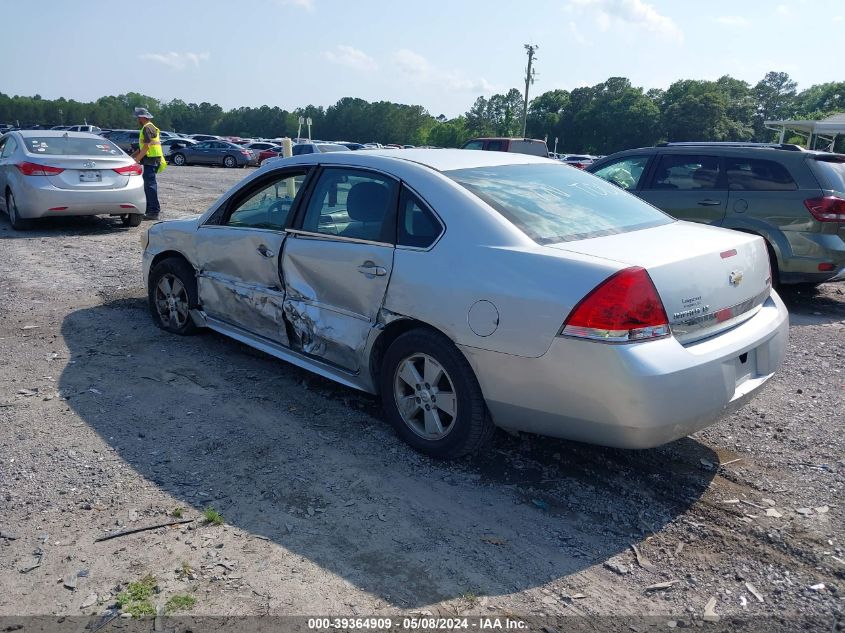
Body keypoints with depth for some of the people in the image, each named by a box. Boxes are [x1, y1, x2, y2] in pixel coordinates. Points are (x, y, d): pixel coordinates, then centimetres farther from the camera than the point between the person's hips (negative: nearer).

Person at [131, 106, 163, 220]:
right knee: (149, 185, 14)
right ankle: (150, 209, 20)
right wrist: (133, 155, 23)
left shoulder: (147, 128, -11)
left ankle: (154, 211, -12)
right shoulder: (150, 127, 22)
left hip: (151, 160, -10)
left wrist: (137, 159, -14)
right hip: (151, 160, 10)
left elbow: (146, 147, -18)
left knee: (150, 185, -11)